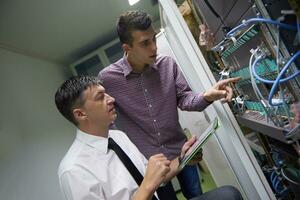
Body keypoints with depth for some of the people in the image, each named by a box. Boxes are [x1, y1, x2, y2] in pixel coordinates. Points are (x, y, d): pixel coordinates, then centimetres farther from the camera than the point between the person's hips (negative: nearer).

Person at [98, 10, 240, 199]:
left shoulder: (167, 63, -10)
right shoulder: (107, 78, -17)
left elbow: (183, 98, -6)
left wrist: (206, 97, -27)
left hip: (181, 151, 3)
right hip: (149, 162, -2)